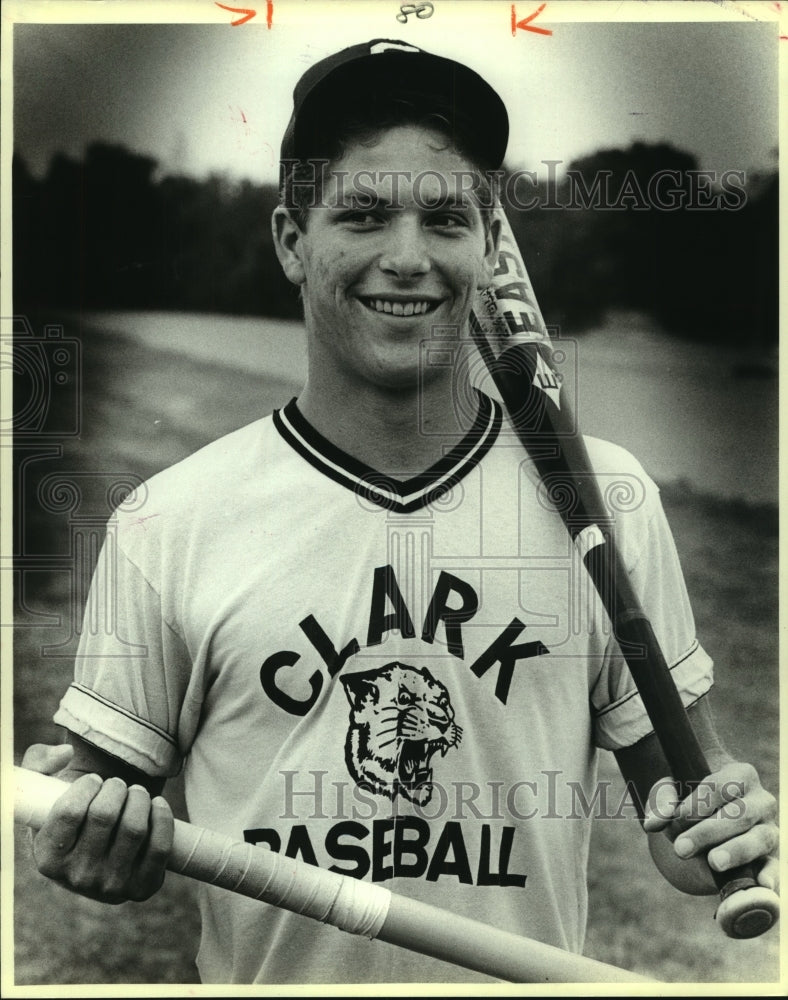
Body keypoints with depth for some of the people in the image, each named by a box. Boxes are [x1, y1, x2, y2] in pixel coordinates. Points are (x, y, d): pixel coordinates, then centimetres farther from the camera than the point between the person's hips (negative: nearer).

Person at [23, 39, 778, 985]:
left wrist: (723, 830, -20)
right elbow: (102, 774, -4)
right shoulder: (165, 524, -11)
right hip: (264, 976, 0)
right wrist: (78, 830, -24)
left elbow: (670, 762, -1)